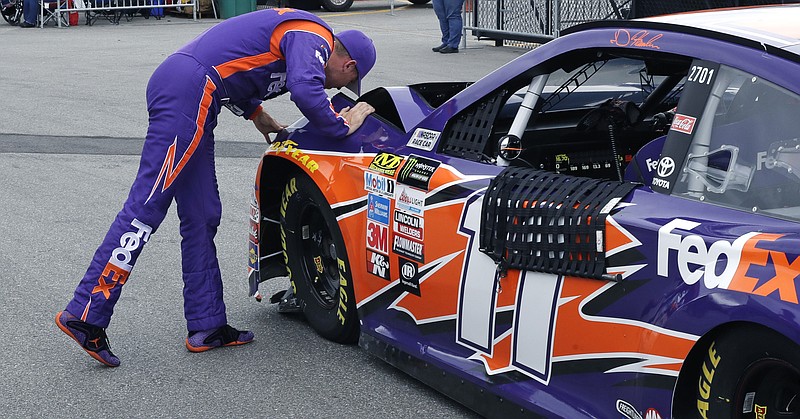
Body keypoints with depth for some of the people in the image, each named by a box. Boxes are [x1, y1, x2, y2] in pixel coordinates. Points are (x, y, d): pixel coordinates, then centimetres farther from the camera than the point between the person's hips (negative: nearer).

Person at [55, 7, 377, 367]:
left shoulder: (295, 30, 26)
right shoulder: (315, 39, -3)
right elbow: (306, 91, -21)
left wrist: (258, 117, 31)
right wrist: (342, 127, -6)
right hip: (188, 91, -10)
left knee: (202, 218, 11)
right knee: (146, 208, -12)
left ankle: (207, 326, 15)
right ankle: (85, 314, -11)